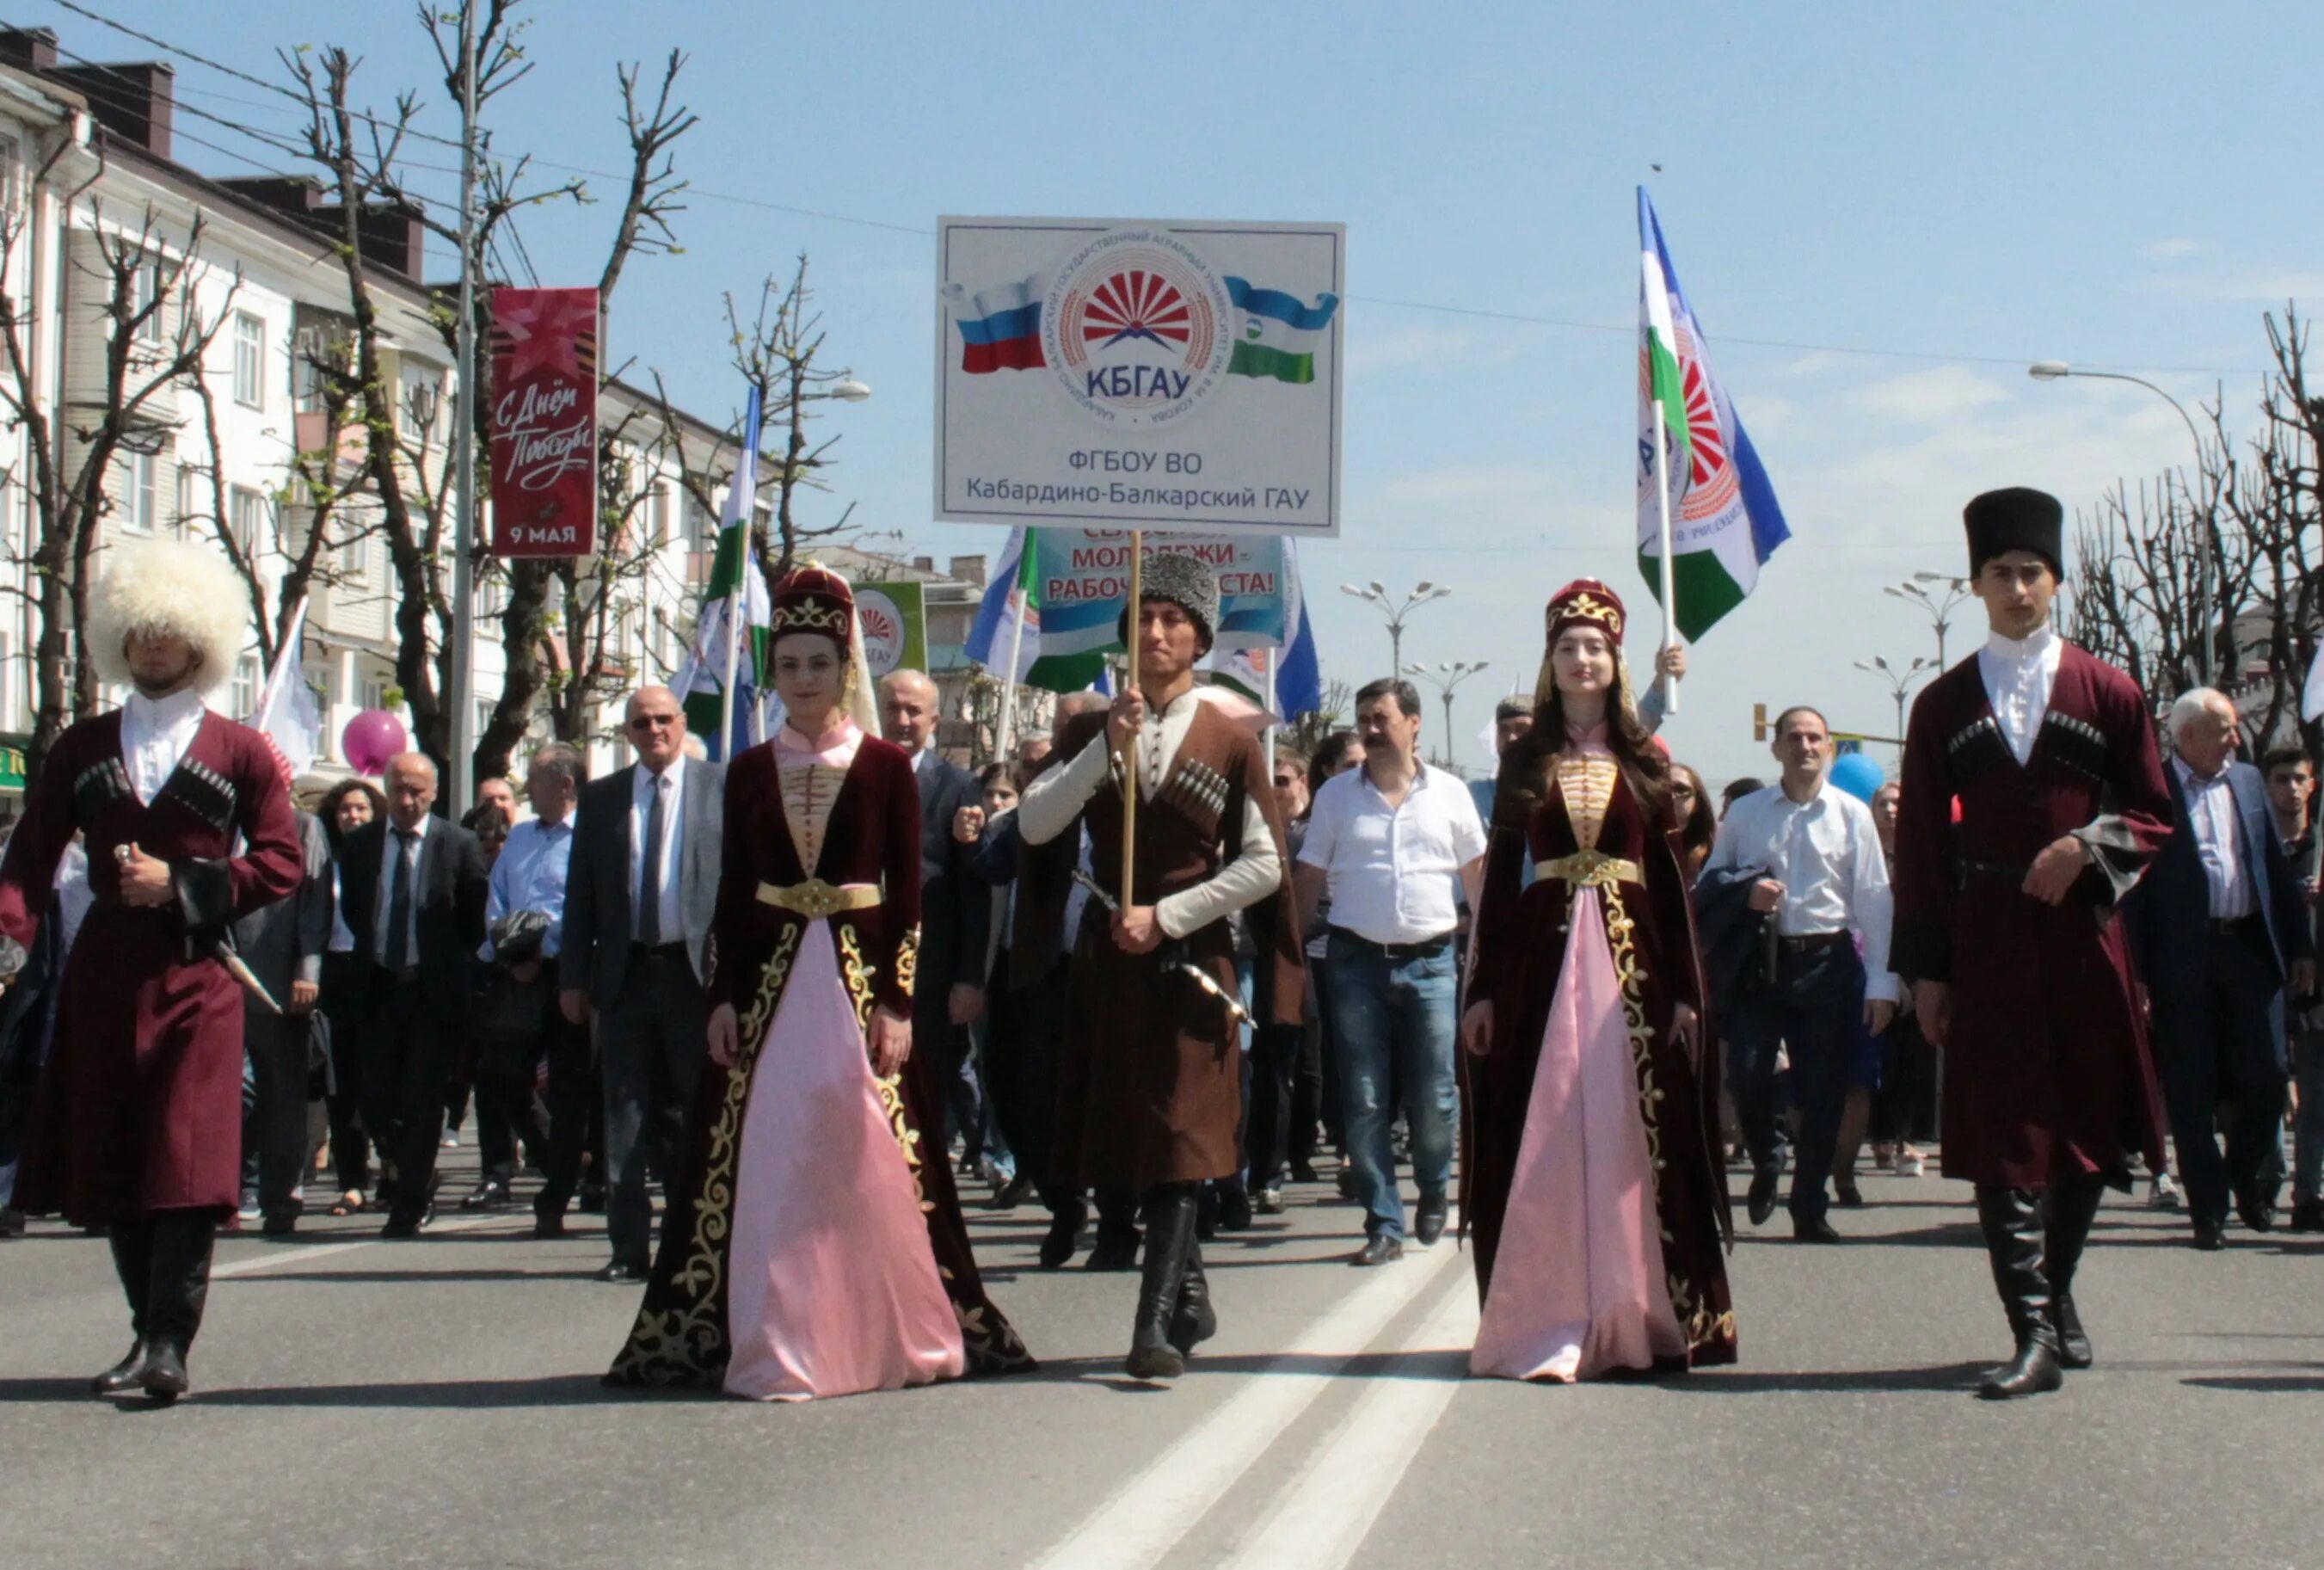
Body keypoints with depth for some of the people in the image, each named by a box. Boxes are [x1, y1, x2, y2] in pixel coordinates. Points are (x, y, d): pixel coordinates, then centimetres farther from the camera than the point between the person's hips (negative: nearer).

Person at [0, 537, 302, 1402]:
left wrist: (182, 886, -10)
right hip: (103, 974, 3)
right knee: (108, 1165, 6)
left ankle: (168, 1345, -13)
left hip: (197, 977, -3)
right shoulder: (80, 749, 11)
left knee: (188, 1161, -12)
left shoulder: (243, 754, 5)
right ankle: (154, 1334, 17)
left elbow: (280, 863, 1)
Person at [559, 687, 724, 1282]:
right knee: (625, 1114, 3)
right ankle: (629, 1246, 6)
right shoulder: (601, 798, 11)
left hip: (698, 970, -2)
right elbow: (581, 893, 10)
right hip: (625, 972, 2)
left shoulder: (722, 786, 4)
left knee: (697, 1109, 4)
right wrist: (573, 975, 3)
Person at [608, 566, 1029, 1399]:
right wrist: (722, 1000, 1)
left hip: (862, 977, -2)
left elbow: (907, 895, 0)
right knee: (764, 1168, 0)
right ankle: (771, 1346, 5)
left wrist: (897, 1005, -8)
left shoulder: (886, 767, 1)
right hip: (768, 979, 2)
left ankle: (884, 1336, 12)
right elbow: (731, 894, 9)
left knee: (869, 1165, 0)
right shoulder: (749, 771, 8)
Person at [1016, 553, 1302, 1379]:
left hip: (1190, 959, -3)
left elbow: (1264, 864, -3)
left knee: (1179, 1134, -10)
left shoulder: (1229, 742, 0)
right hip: (1106, 958, 4)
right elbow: (1034, 824, -6)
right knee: (1125, 1133, 7)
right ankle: (1190, 1295, 23)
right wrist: (1107, 747, -16)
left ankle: (1157, 1322, -15)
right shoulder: (1090, 733, 8)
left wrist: (1166, 915, -10)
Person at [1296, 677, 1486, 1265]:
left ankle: (1434, 1191, 29)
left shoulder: (1449, 793, 5)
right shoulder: (1335, 796, 5)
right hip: (1358, 962, 0)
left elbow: (1478, 877, 9)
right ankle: (1384, 1225, 6)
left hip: (1431, 962, 0)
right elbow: (1309, 882, 8)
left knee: (1436, 1100, 1)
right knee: (1364, 1104, -1)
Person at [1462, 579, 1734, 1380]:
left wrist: (1687, 990, -1)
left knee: (1631, 1135, 1)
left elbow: (1671, 877, 5)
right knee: (1544, 1141, -2)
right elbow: (1499, 873, 5)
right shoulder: (1524, 760, 8)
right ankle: (1547, 1323, 1)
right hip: (1541, 954, 0)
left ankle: (1636, 1320, 8)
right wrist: (1483, 988, -1)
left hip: (1631, 955, 0)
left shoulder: (1645, 761, 9)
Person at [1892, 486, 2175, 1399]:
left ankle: (2056, 1291, 30)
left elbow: (2153, 815, 8)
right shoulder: (1943, 705, 7)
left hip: (2080, 936, 1)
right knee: (2003, 1137, -7)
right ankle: (2035, 1335, -8)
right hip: (1986, 940, -1)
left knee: (2090, 1128, 9)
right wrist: (1925, 967, 0)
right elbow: (1919, 844, 6)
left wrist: (2087, 847, -13)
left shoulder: (2107, 693, 6)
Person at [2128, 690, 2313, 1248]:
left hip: (2250, 949, 4)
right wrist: (2136, 971, -11)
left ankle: (2251, 1183, 26)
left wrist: (2300, 946, 10)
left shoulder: (2248, 781, 12)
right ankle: (2208, 1207, 11)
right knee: (2192, 1091, 2)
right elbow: (2134, 885, -6)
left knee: (2265, 1076, 3)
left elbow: (2278, 866, 15)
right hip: (2184, 957, -4)